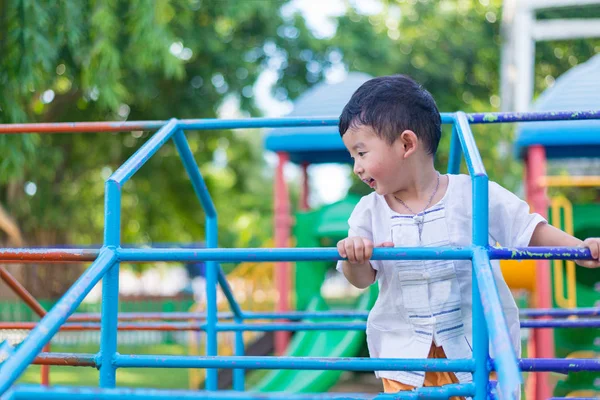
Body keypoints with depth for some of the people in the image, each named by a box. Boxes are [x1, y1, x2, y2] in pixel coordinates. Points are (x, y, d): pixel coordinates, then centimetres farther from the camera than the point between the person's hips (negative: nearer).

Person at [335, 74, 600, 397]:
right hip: (405, 352, 2)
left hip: (475, 347, -2)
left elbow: (529, 230, -4)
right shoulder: (369, 211, 0)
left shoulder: (475, 195, -10)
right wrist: (354, 258, -24)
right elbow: (362, 279, -2)